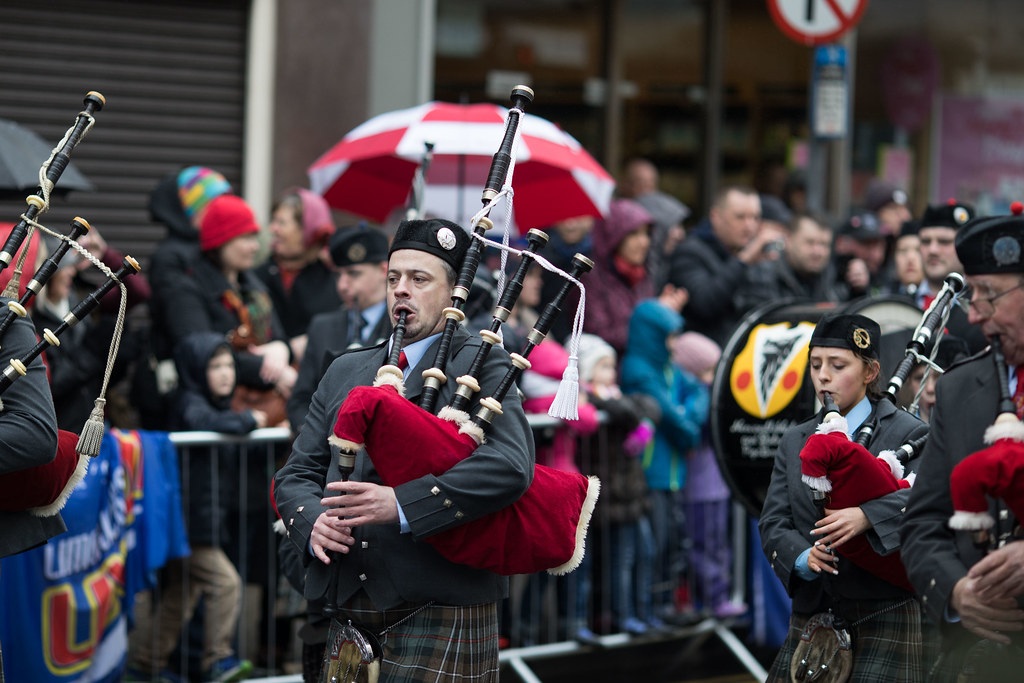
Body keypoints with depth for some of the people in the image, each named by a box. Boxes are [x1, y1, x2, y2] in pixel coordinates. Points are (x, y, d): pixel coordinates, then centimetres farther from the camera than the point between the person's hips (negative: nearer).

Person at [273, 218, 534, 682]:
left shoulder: (480, 367, 0)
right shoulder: (345, 372, 18)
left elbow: (510, 466, -17)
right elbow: (297, 474, 17)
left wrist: (401, 504, -25)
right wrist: (314, 522, -7)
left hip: (438, 613, -5)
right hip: (346, 611, 5)